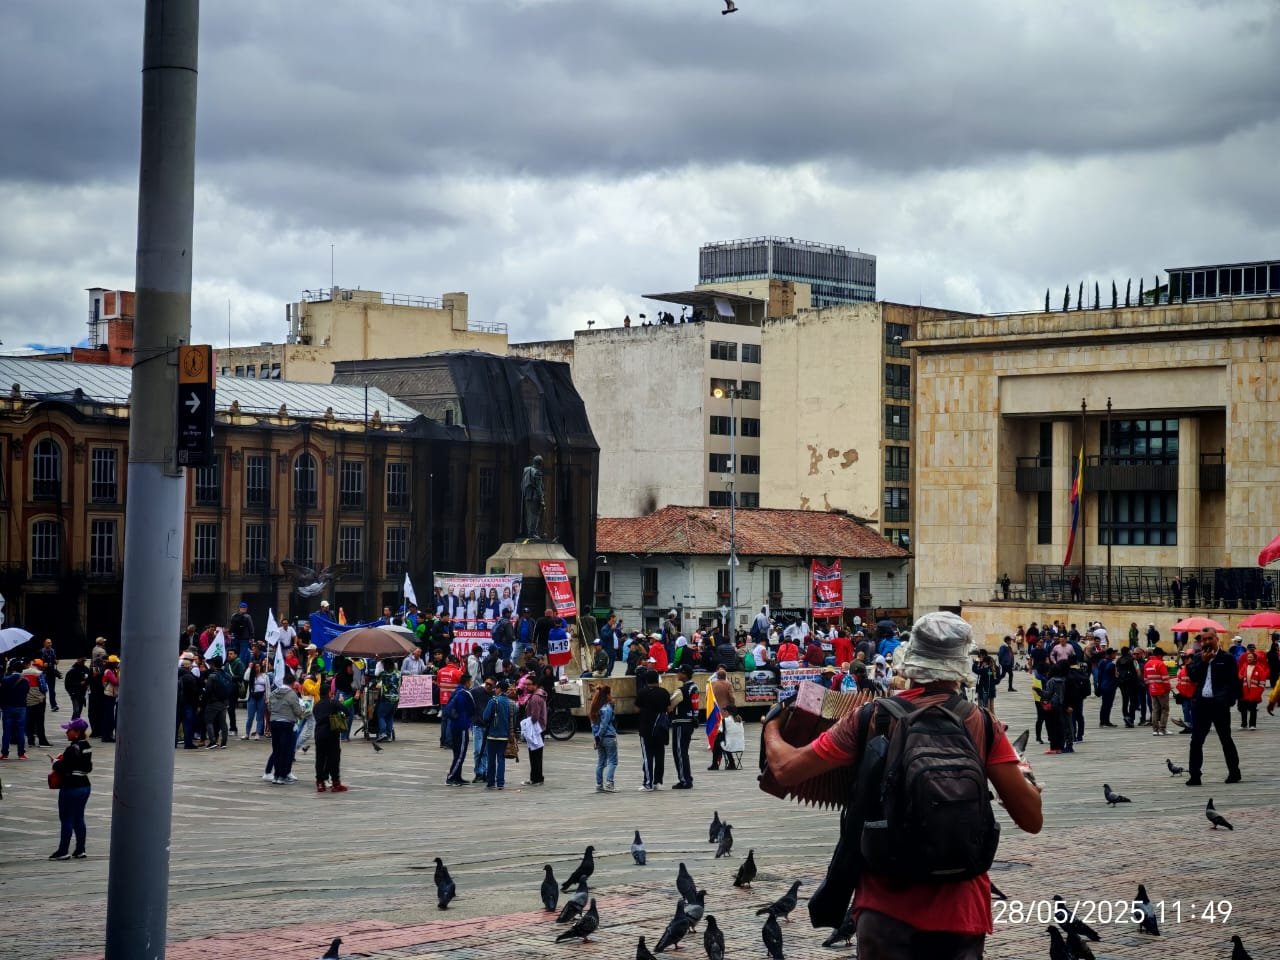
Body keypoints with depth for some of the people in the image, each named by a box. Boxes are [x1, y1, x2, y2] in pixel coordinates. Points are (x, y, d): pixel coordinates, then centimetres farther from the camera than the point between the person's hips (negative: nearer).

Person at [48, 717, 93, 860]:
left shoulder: (72, 749, -21)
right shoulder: (87, 746, 6)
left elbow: (63, 769, -22)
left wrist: (55, 762, -2)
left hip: (70, 788, -9)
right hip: (84, 785, 9)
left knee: (66, 820, 1)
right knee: (79, 819, 14)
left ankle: (63, 851, 6)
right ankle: (80, 850, 17)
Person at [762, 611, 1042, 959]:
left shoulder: (871, 718, -3)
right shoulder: (983, 725, -3)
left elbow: (785, 770, 2)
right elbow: (1031, 819, -3)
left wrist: (771, 728, 24)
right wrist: (1025, 775, 19)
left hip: (887, 909, 0)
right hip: (959, 911, 0)